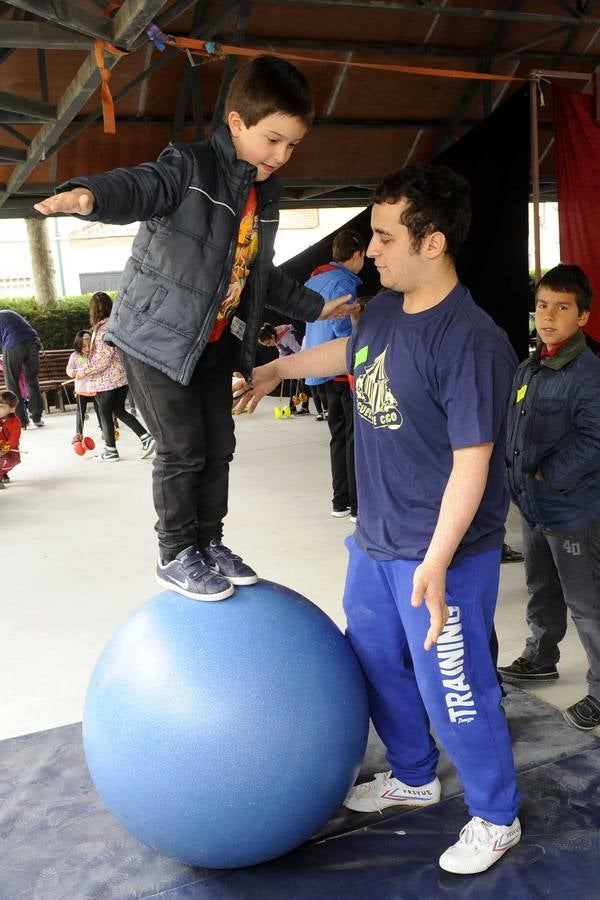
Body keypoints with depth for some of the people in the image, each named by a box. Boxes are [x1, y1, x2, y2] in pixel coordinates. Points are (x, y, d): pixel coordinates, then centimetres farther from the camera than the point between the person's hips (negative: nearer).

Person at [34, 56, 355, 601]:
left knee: (219, 445, 10)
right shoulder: (191, 166, -14)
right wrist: (89, 195, -58)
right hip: (157, 335, -7)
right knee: (183, 449, -5)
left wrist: (313, 307, 29)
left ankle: (209, 544, 26)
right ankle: (176, 556, 12)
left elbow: (260, 274, 22)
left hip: (216, 342, 8)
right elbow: (139, 186, -36)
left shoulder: (264, 194, 10)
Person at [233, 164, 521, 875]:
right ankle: (413, 778, 48)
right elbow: (349, 352, 24)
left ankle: (496, 818, 32)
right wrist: (275, 370, 34)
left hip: (442, 551, -9)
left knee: (451, 690, 5)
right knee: (375, 664, 22)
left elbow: (472, 462, -24)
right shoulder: (386, 308, 1)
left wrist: (435, 563, -26)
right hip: (375, 539, 9)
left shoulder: (471, 341, -24)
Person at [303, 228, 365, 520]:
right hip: (345, 370, -9)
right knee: (356, 436, -4)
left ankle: (341, 501, 19)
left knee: (339, 435, 14)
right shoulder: (344, 281, -13)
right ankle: (358, 505, -1)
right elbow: (344, 329, -19)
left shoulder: (314, 279, 14)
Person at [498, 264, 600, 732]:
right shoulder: (528, 369, 7)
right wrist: (518, 476, 7)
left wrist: (550, 478, -19)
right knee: (543, 588, 24)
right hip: (532, 504, 8)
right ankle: (540, 658, 43)